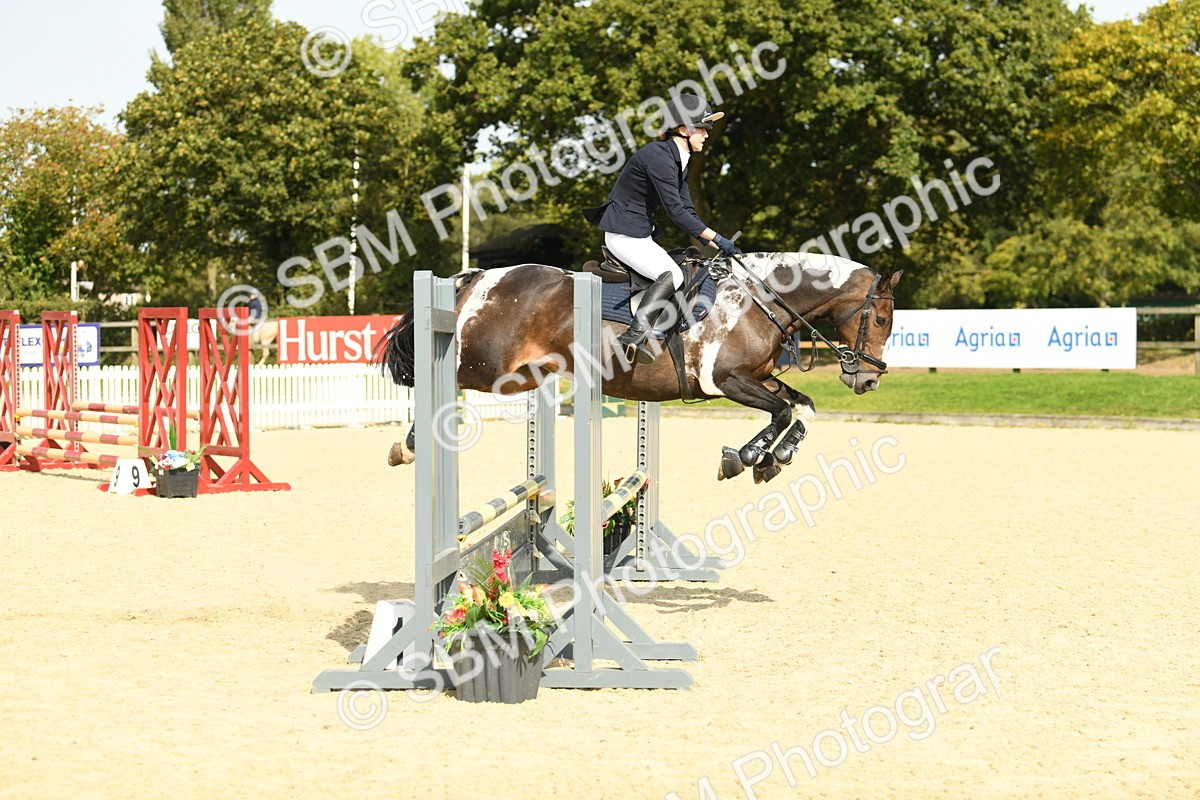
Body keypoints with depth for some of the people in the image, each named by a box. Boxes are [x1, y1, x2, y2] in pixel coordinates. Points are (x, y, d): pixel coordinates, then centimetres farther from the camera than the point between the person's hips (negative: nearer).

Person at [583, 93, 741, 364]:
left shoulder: (679, 160, 10)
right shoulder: (659, 157, -21)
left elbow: (687, 211, 13)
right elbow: (675, 211, -25)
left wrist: (714, 245, 5)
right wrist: (717, 238, -23)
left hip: (642, 234, 11)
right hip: (623, 234, -11)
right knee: (671, 275, -26)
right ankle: (633, 336, -33)